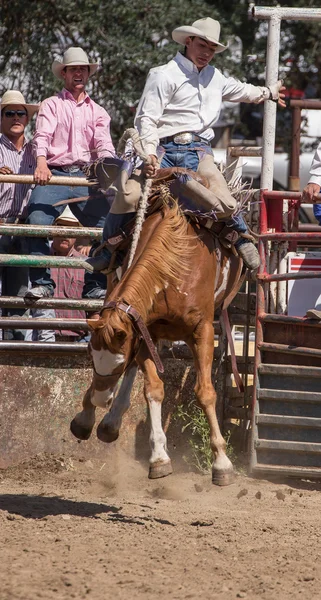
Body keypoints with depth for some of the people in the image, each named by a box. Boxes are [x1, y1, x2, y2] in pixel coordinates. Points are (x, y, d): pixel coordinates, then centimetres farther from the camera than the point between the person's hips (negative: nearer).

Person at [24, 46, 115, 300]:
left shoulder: (97, 112, 20)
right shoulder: (52, 105, 12)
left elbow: (104, 143, 6)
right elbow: (43, 135, -5)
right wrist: (41, 163, -25)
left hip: (86, 176, 3)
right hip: (54, 174, -3)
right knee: (37, 222, -24)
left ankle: (96, 286, -1)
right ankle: (42, 284, -20)